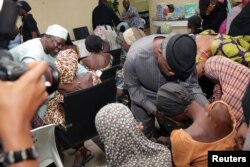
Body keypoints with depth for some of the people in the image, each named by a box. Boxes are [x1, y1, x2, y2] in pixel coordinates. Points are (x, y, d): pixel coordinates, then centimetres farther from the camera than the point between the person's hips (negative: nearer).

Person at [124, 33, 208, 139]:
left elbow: (191, 85, -22)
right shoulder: (135, 55, -35)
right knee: (146, 133, 11)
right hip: (143, 98, -1)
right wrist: (153, 109, -22)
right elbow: (132, 86, -19)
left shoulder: (184, 56, -30)